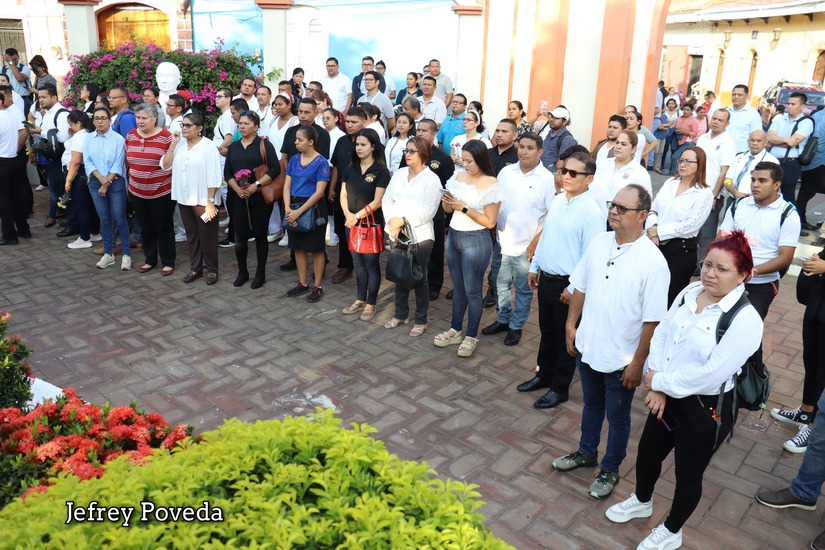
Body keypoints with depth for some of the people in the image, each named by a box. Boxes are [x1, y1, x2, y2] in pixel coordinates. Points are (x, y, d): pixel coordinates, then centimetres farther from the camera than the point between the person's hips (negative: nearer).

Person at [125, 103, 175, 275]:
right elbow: (128, 160, 15)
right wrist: (131, 183, 15)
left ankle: (168, 263, 17)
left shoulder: (166, 137, -12)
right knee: (146, 227, 15)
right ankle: (150, 260, 29)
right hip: (137, 192, 5)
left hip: (162, 192, -5)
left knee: (164, 228, 6)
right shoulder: (130, 136, 5)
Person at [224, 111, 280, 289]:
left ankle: (260, 274, 15)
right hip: (239, 198, 4)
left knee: (260, 235, 4)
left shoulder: (264, 144, -2)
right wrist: (237, 189, -7)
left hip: (261, 197, -4)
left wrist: (257, 185, -18)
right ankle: (242, 272, 20)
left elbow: (275, 169, -12)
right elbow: (227, 172, 10)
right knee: (240, 236, 4)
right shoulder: (233, 146, 13)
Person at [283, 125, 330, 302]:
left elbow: (319, 192, -16)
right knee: (298, 246, 13)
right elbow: (287, 185, 5)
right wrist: (288, 209, -10)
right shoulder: (294, 159, 6)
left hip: (313, 208, -6)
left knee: (316, 248, 4)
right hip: (294, 207, 6)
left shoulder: (321, 162, -12)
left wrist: (299, 211, -18)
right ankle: (303, 283, 26)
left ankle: (317, 286, 14)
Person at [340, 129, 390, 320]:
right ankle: (360, 300, 25)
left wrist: (358, 216, -15)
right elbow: (343, 195, 6)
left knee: (371, 264, 3)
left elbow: (377, 201, -13)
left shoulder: (381, 171, -9)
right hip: (352, 223, 5)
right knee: (358, 263, 13)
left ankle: (371, 304, 14)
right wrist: (348, 214, -11)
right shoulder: (350, 169, 8)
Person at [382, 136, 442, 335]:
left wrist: (403, 220, -19)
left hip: (419, 236, -5)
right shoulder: (399, 174, 8)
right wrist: (392, 221, -11)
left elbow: (428, 211, -16)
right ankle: (400, 314, 31)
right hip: (397, 234, 5)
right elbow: (387, 200, 6)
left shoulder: (431, 179, -8)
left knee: (419, 278, 5)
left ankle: (421, 320, 18)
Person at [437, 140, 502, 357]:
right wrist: (446, 200, -11)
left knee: (472, 291, 4)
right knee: (458, 287, 17)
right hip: (453, 236, 6)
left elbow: (490, 222, -15)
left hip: (476, 241, -6)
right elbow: (448, 209, 12)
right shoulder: (459, 176, 4)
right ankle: (455, 330, 31)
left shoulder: (491, 184, -13)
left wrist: (464, 208, -19)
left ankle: (471, 336, 19)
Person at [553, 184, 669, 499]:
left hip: (621, 359, -5)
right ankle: (586, 452, 48)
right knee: (591, 405, 26)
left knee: (617, 417, 16)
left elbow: (652, 320, -19)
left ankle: (610, 470, 37)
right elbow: (580, 287, 8)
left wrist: (638, 363, -16)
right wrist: (571, 325, 8)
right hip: (587, 348, 5)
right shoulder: (599, 243, -4)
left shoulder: (652, 261, -21)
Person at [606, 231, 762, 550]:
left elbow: (712, 374, -28)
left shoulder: (745, 319, -25)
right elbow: (661, 334, -3)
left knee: (688, 475, 15)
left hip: (707, 410, -7)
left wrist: (660, 382, -18)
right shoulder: (690, 292, -4)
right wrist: (657, 386, -13)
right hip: (668, 397, 7)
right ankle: (642, 502, 55)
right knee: (648, 452, 25)